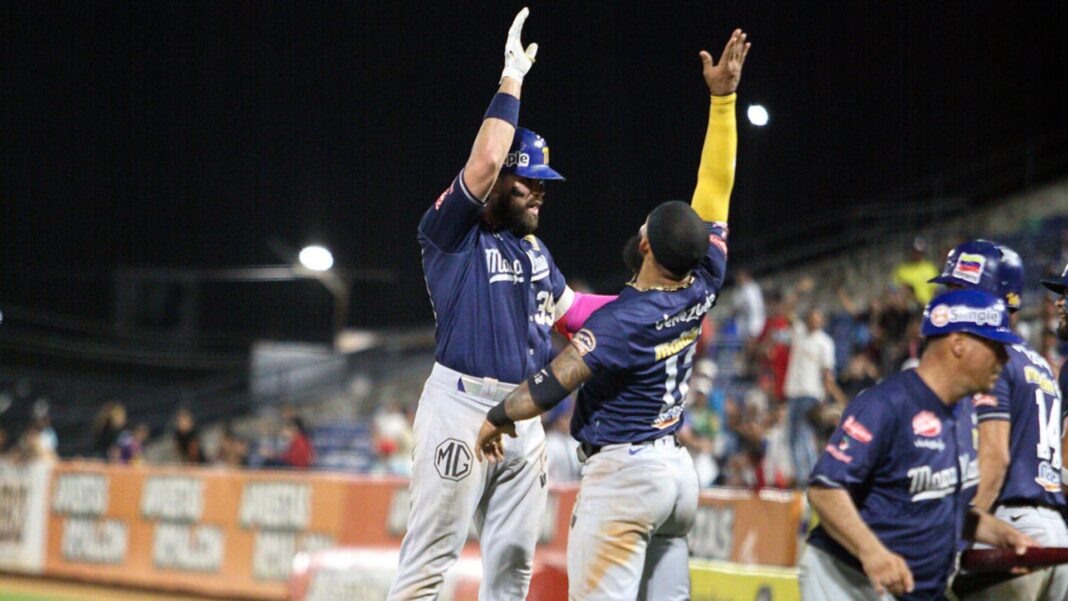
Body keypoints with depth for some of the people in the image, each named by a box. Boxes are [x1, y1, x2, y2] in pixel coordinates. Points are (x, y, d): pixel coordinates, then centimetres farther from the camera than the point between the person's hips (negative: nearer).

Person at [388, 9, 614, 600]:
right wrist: (511, 78, -13)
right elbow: (486, 159, -20)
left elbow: (569, 307, 27)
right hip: (461, 403, -8)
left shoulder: (534, 249, 18)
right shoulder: (450, 231, -6)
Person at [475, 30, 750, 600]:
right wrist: (722, 98, 9)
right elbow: (716, 186, 6)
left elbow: (551, 385, -19)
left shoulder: (621, 320, -19)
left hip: (623, 473, -8)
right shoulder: (702, 288, 1)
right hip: (678, 472, 8)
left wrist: (498, 417, -1)